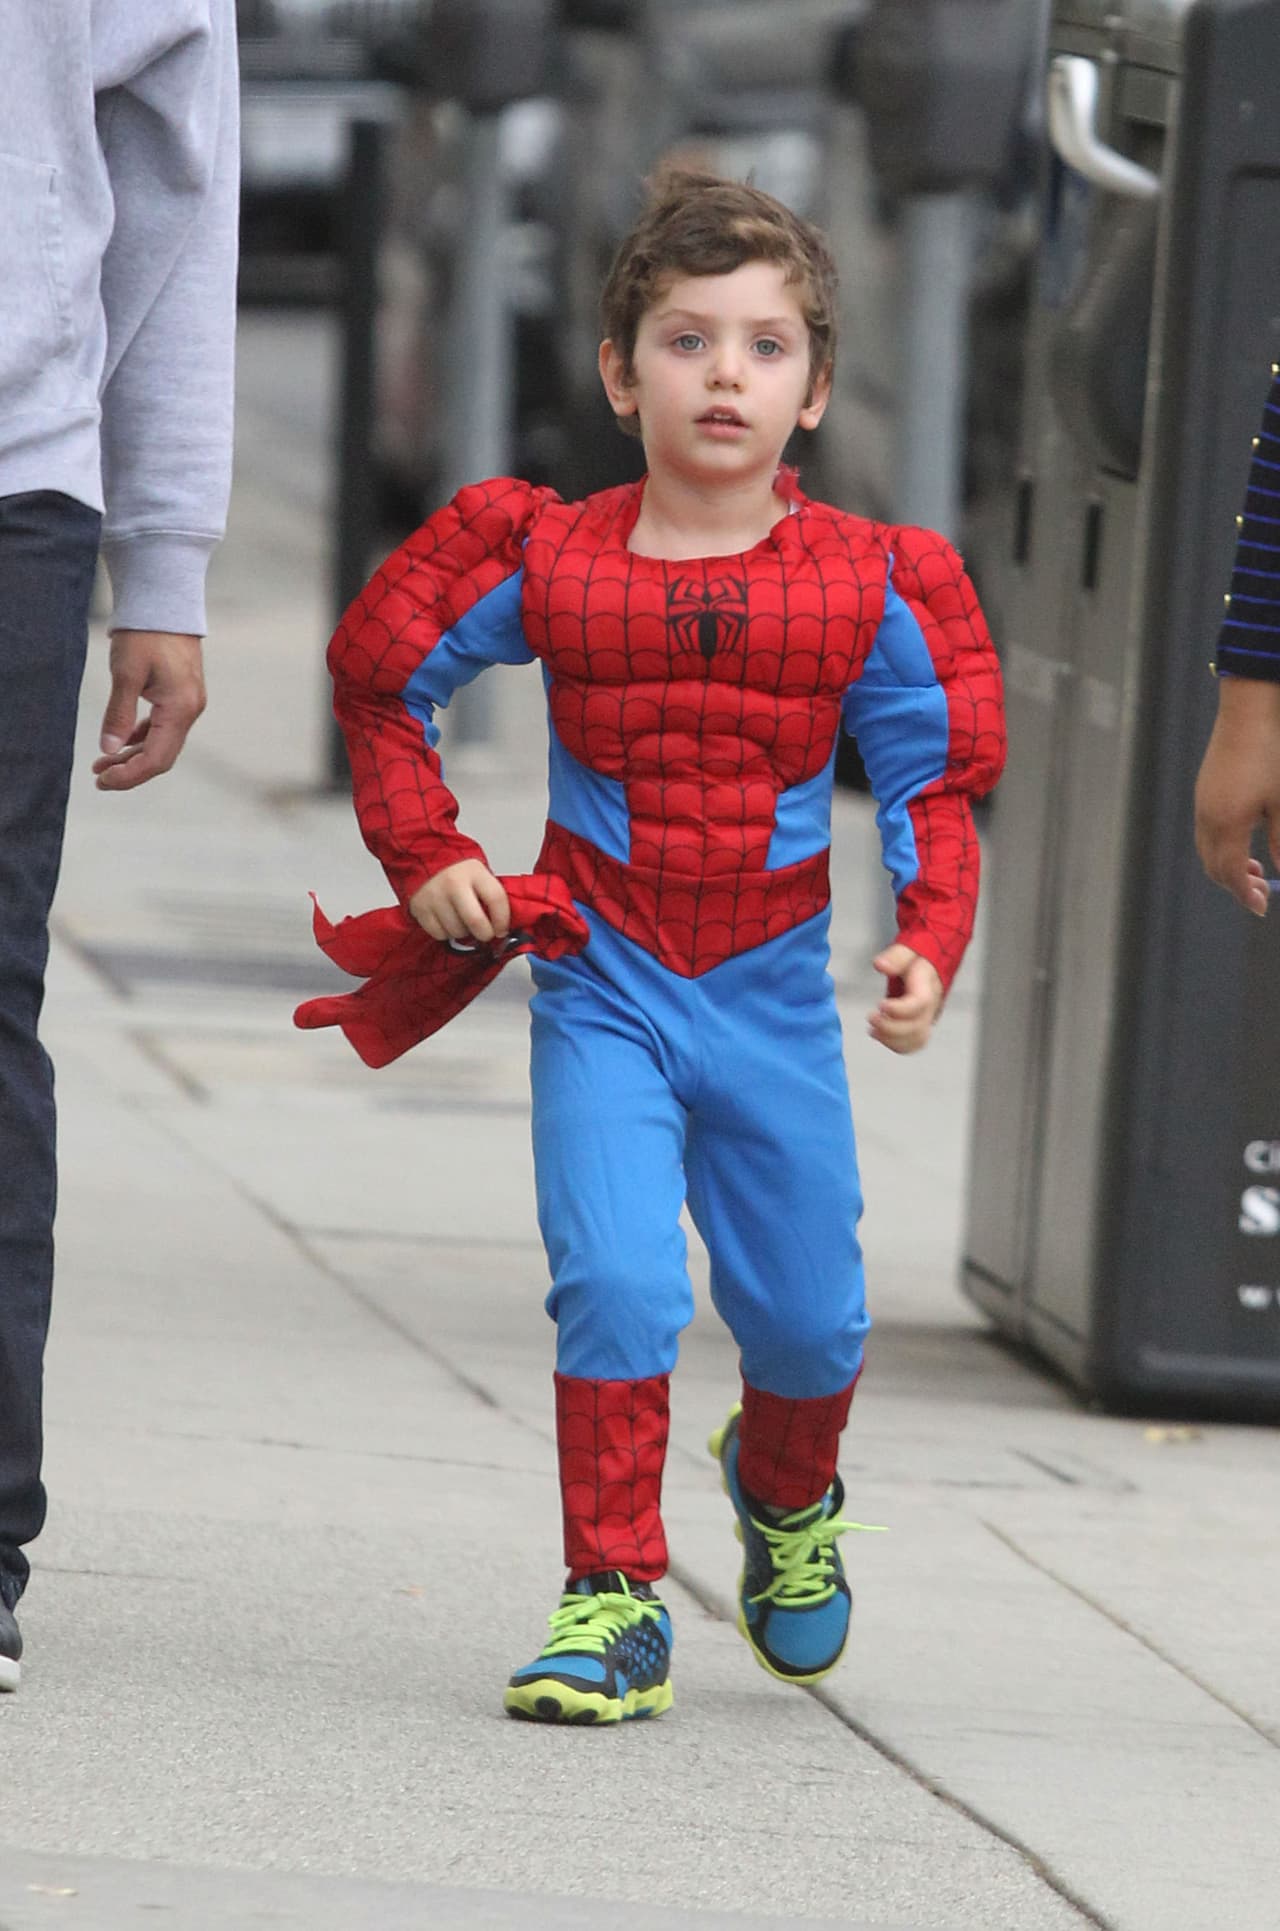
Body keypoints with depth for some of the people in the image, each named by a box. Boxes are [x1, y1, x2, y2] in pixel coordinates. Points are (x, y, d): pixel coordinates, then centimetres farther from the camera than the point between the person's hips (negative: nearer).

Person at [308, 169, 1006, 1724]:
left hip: (774, 1000, 1)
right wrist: (427, 859, 4)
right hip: (602, 984, -1)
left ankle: (785, 1492, 45)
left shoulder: (867, 586, -4)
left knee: (807, 1316, 11)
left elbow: (933, 779, 4)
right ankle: (611, 1605, -7)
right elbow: (383, 681, 11)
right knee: (615, 1284, -17)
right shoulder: (544, 564, -4)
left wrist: (929, 945, -10)